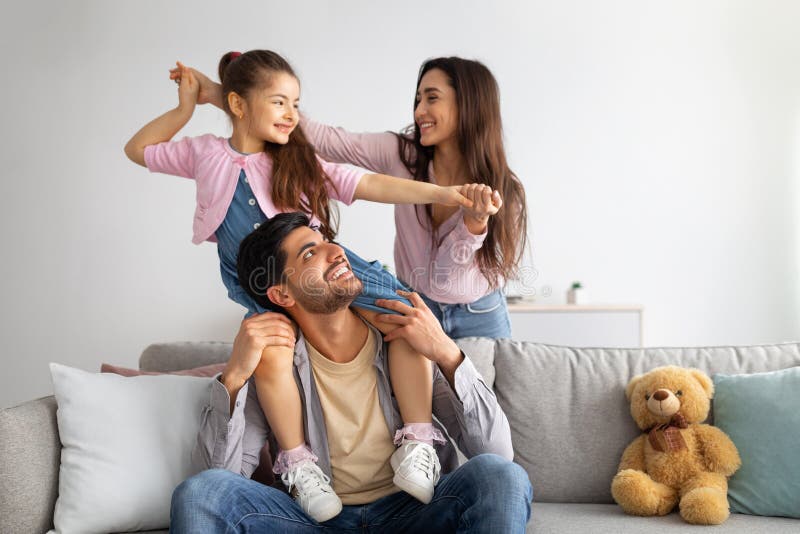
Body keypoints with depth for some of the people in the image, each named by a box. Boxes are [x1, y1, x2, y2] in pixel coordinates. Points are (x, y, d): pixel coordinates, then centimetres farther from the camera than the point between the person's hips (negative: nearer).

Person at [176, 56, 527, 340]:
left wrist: (476, 220, -37)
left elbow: (443, 278, -18)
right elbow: (321, 138, -19)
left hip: (479, 318, -1)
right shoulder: (401, 154, -13)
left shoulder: (504, 191, -16)